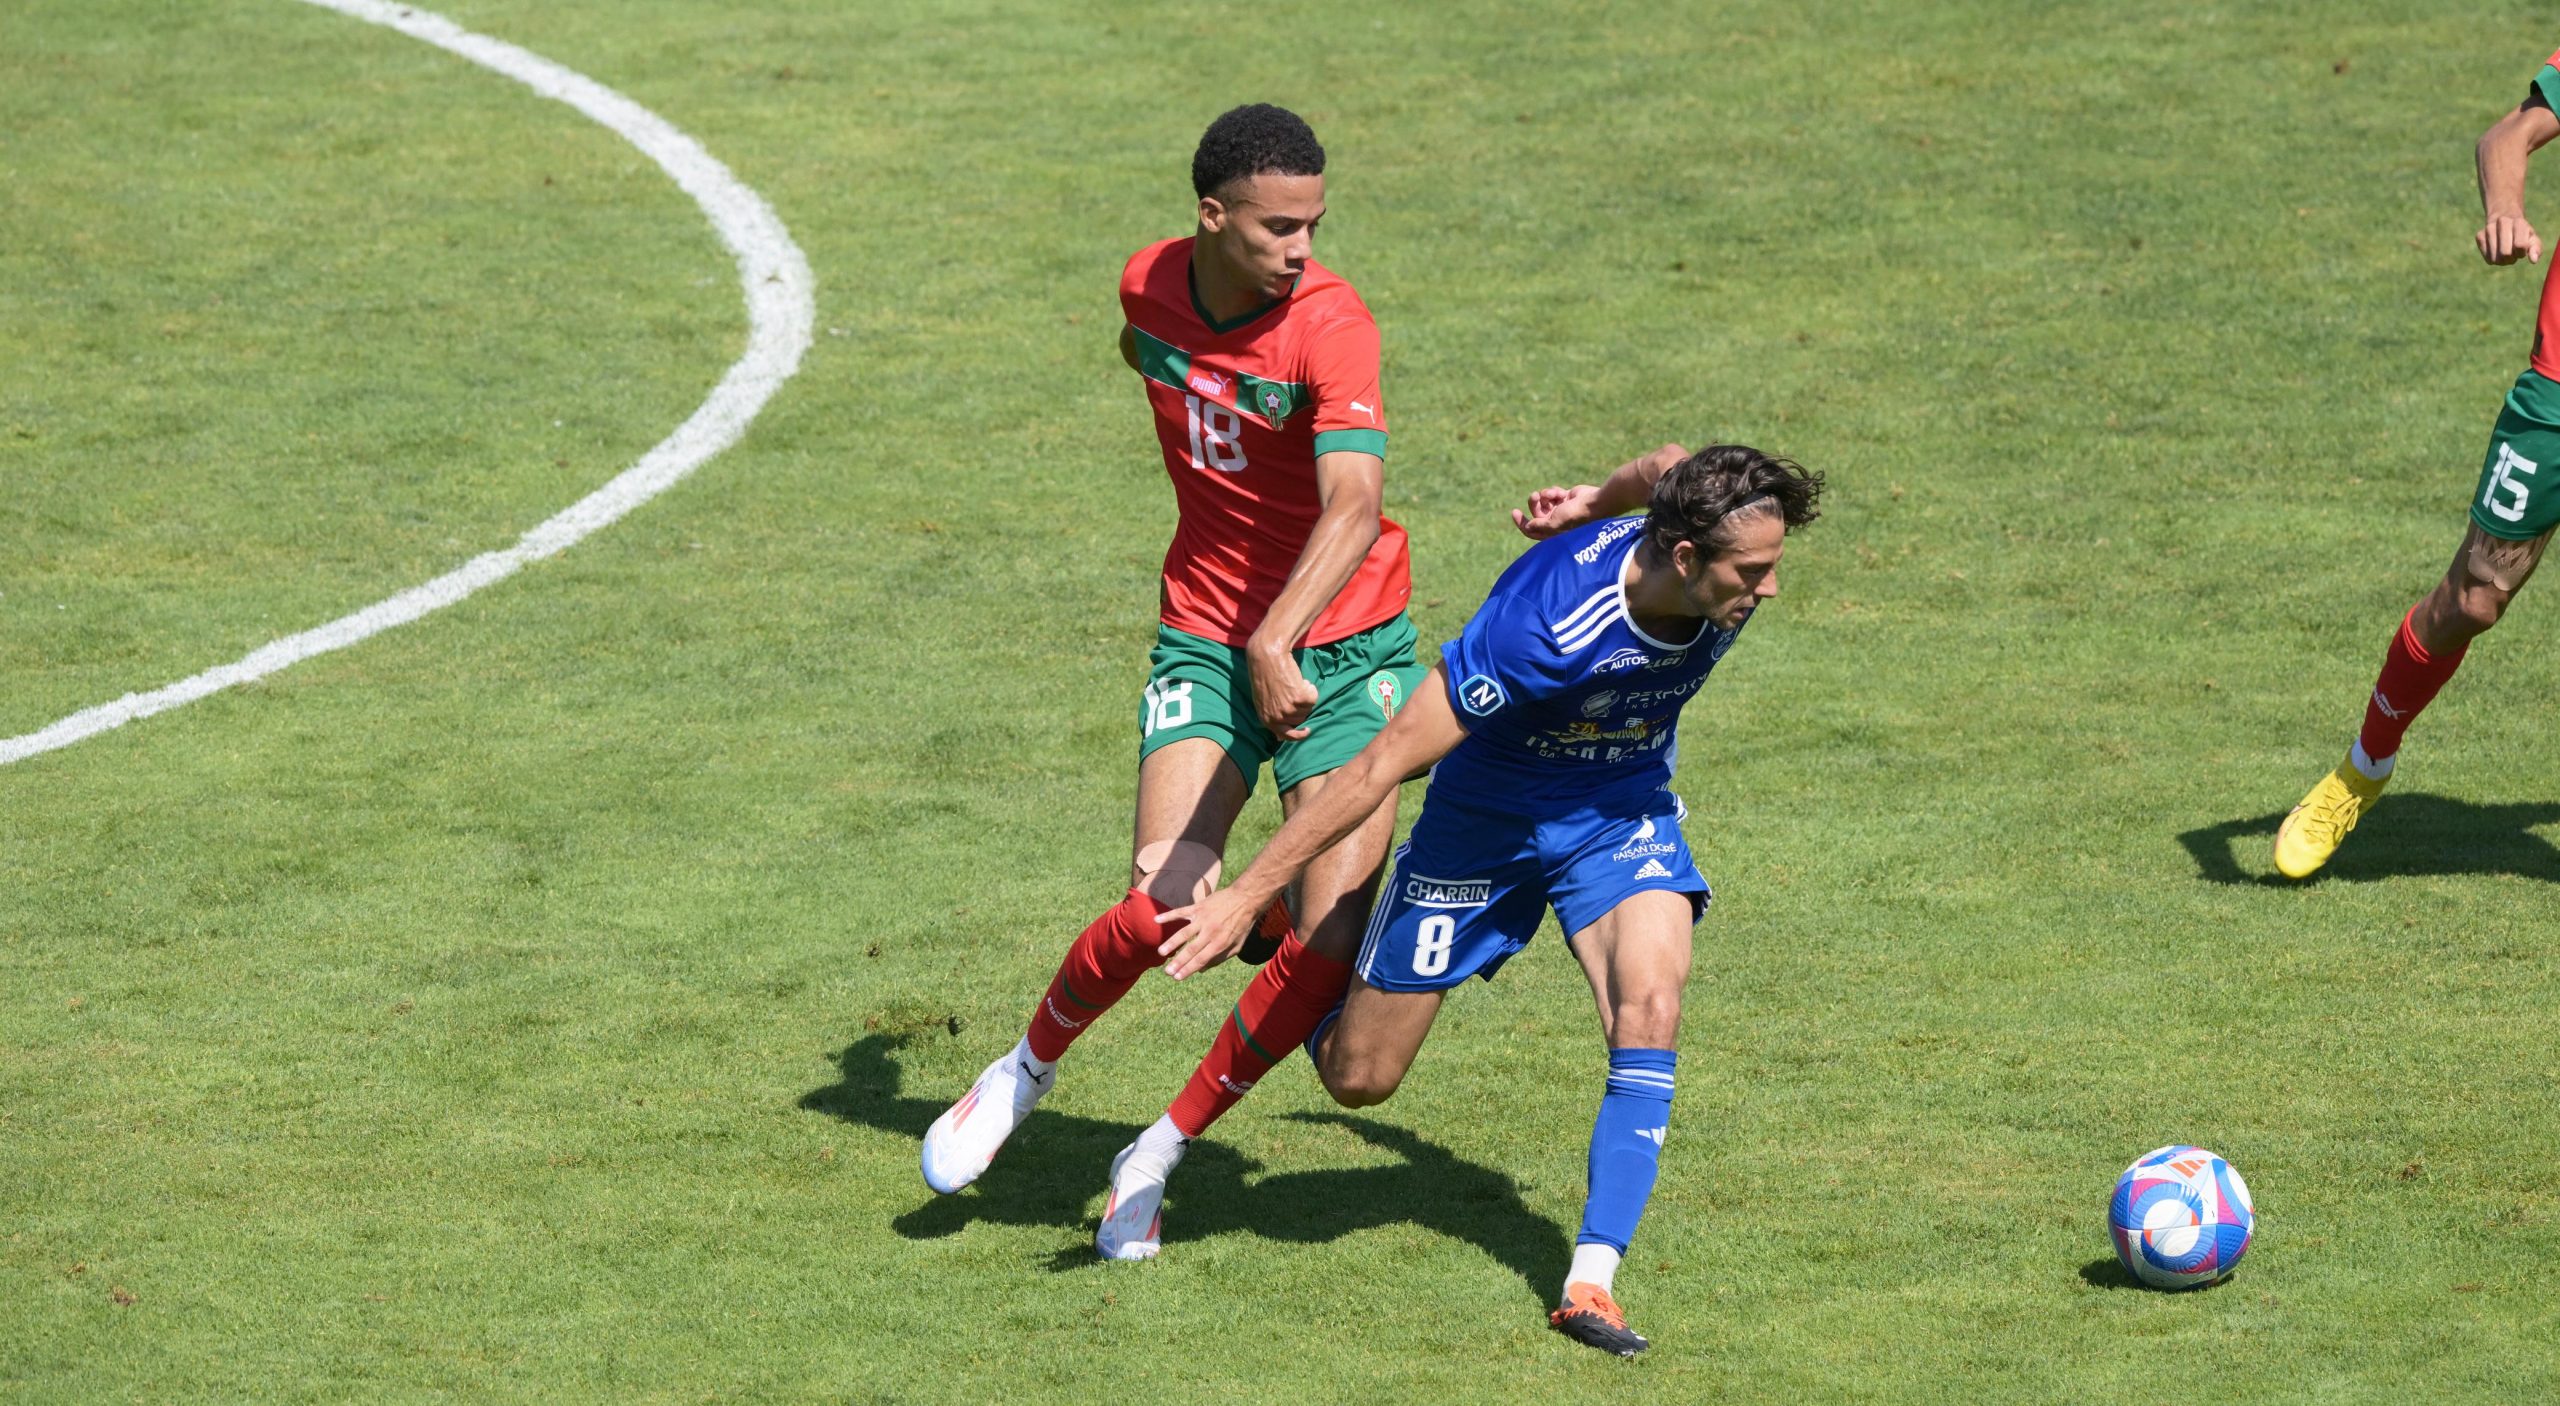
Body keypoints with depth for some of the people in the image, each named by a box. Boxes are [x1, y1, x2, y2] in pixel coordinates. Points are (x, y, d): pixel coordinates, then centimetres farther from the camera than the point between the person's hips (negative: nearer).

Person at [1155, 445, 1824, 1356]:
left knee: (1649, 1008, -25)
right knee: (1357, 1078, 7)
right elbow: (1383, 765, -32)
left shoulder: (1725, 580, -21)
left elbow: (1664, 472, 5)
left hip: (1621, 815, 4)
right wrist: (1248, 896, -29)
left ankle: (1590, 1281, -21)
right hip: (1485, 823, -4)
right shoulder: (1545, 623, -38)